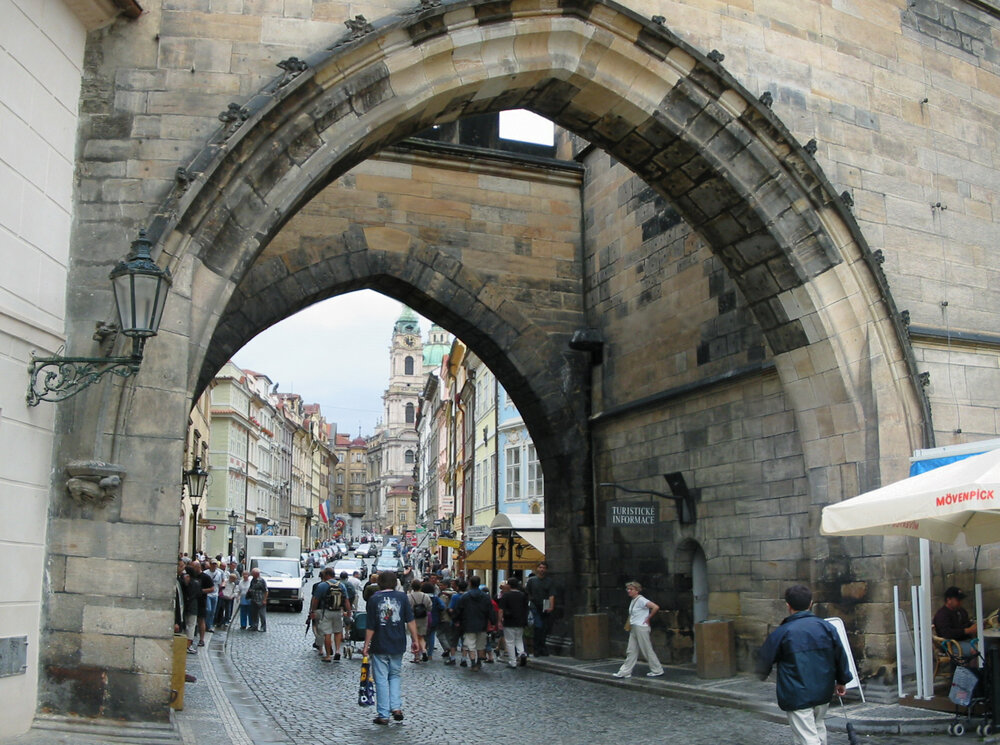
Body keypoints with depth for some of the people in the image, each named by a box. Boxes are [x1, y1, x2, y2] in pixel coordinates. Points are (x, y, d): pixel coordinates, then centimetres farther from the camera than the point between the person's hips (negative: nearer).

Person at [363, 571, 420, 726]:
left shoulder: (374, 599, -6)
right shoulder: (402, 597, 0)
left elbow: (370, 627, -6)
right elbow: (410, 621, -2)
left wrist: (366, 645, 1)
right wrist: (415, 640, 4)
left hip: (379, 647, -2)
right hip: (398, 646, 2)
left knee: (381, 679, 4)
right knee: (395, 675, 19)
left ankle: (383, 715, 5)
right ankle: (396, 707, 6)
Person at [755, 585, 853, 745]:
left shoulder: (781, 633, -13)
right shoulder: (826, 627, -1)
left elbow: (764, 661, -3)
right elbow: (841, 656, 8)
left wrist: (760, 678, 18)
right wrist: (842, 681, 23)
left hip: (797, 697, -5)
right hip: (823, 693, 5)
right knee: (818, 727, 27)